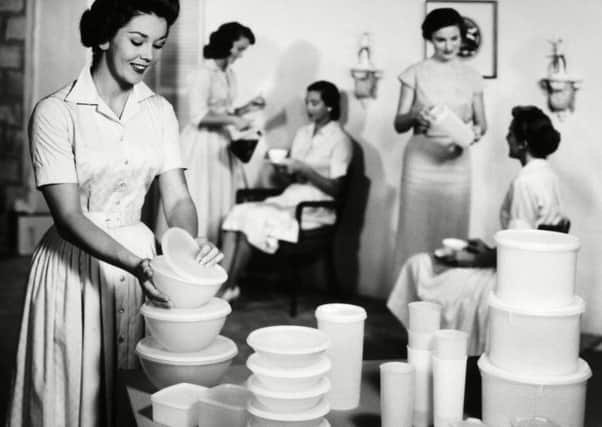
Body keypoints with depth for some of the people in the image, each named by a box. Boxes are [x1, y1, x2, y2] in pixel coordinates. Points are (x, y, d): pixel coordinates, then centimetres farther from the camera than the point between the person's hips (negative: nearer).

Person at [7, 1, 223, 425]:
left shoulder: (159, 111, 3)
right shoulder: (56, 113, -12)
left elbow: (177, 199, -1)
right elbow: (68, 216, -17)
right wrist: (135, 265, -30)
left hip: (142, 258, 4)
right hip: (76, 269, -4)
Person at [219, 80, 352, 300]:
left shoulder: (340, 140, -3)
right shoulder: (302, 133, 18)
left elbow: (335, 189, -9)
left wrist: (304, 169, -16)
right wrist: (280, 168, -5)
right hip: (289, 198, 7)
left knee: (253, 218, -26)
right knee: (237, 212, -18)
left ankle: (229, 287, -18)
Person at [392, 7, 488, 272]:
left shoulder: (471, 77, 8)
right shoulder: (415, 74, 1)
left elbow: (482, 123, 11)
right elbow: (399, 124, 0)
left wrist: (476, 131, -13)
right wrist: (415, 115, -21)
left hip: (457, 162, 2)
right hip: (421, 160, -2)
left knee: (453, 233, 3)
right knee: (416, 232, -3)